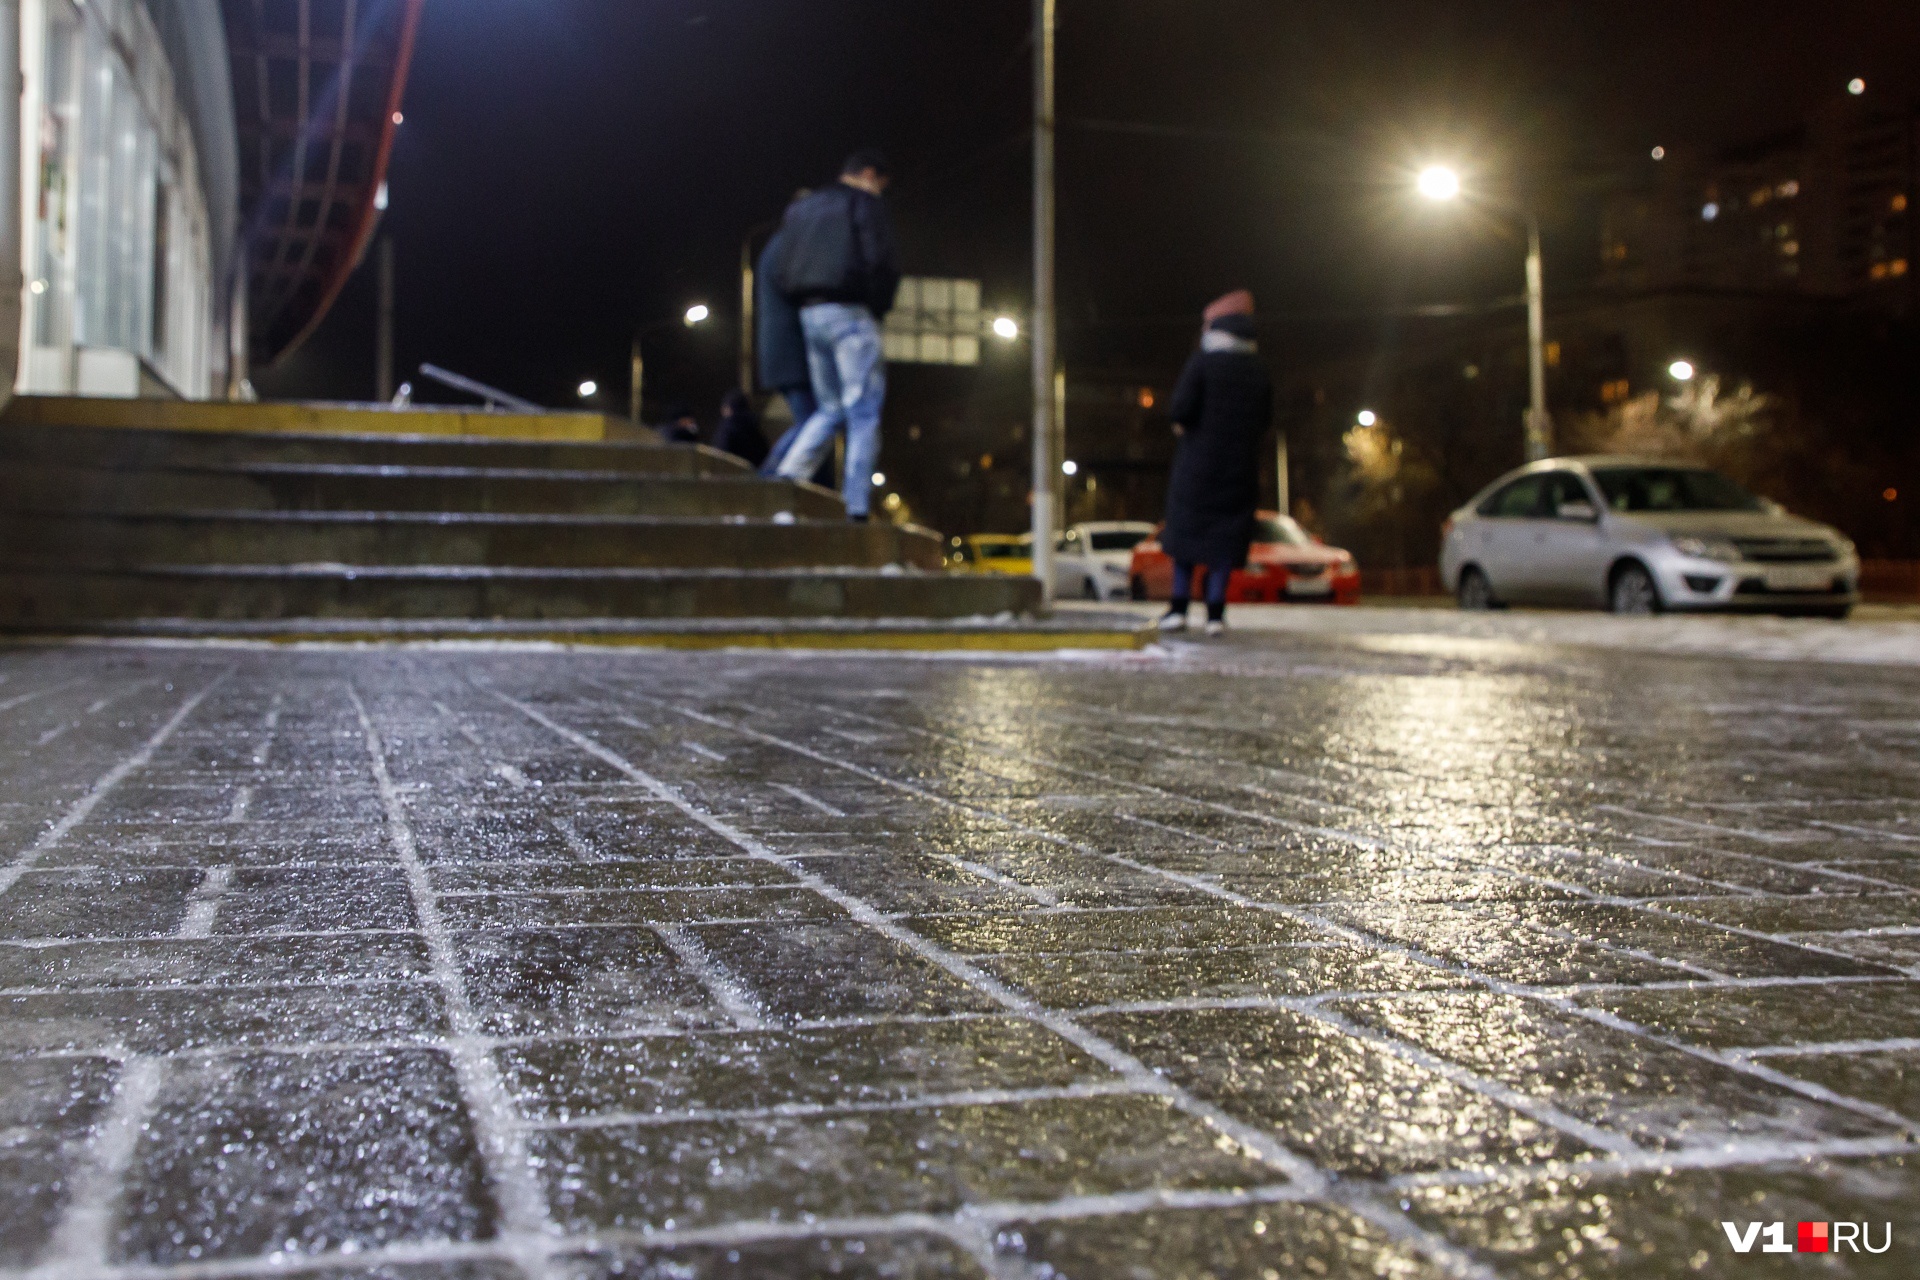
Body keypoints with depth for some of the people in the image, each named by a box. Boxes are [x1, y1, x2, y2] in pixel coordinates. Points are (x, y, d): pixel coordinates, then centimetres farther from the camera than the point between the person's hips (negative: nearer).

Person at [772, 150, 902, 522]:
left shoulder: (801, 209, 21)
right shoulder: (866, 205, 0)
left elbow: (784, 271, 14)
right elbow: (880, 263, -12)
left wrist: (805, 303, 16)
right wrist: (878, 308, 1)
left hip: (810, 316, 7)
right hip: (851, 313, -7)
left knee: (830, 409, 15)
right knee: (864, 413, -5)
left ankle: (785, 480, 0)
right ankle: (856, 506, -10)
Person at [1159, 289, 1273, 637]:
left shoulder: (1201, 363, -8)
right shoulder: (1260, 373, 6)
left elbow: (1180, 409, -16)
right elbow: (1265, 420, 10)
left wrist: (1183, 425, 4)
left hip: (1198, 463, -3)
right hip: (1241, 467, 3)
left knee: (1186, 531, 8)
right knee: (1225, 539, 5)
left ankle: (1179, 607, 5)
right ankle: (1216, 611, 1)